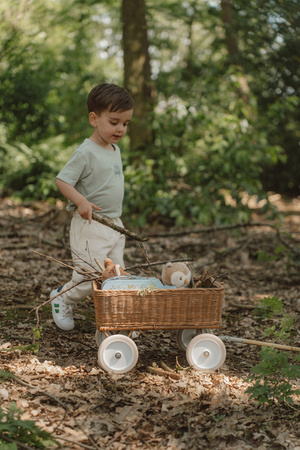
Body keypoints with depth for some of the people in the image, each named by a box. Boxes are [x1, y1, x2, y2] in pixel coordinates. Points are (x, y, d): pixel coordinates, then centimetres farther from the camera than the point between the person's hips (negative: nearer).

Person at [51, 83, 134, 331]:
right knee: (92, 277, -5)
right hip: (91, 225, -8)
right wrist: (81, 202, -31)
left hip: (114, 224, 8)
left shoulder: (115, 150, 11)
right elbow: (62, 180, -17)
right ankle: (63, 298, 22)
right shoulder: (86, 152, -16)